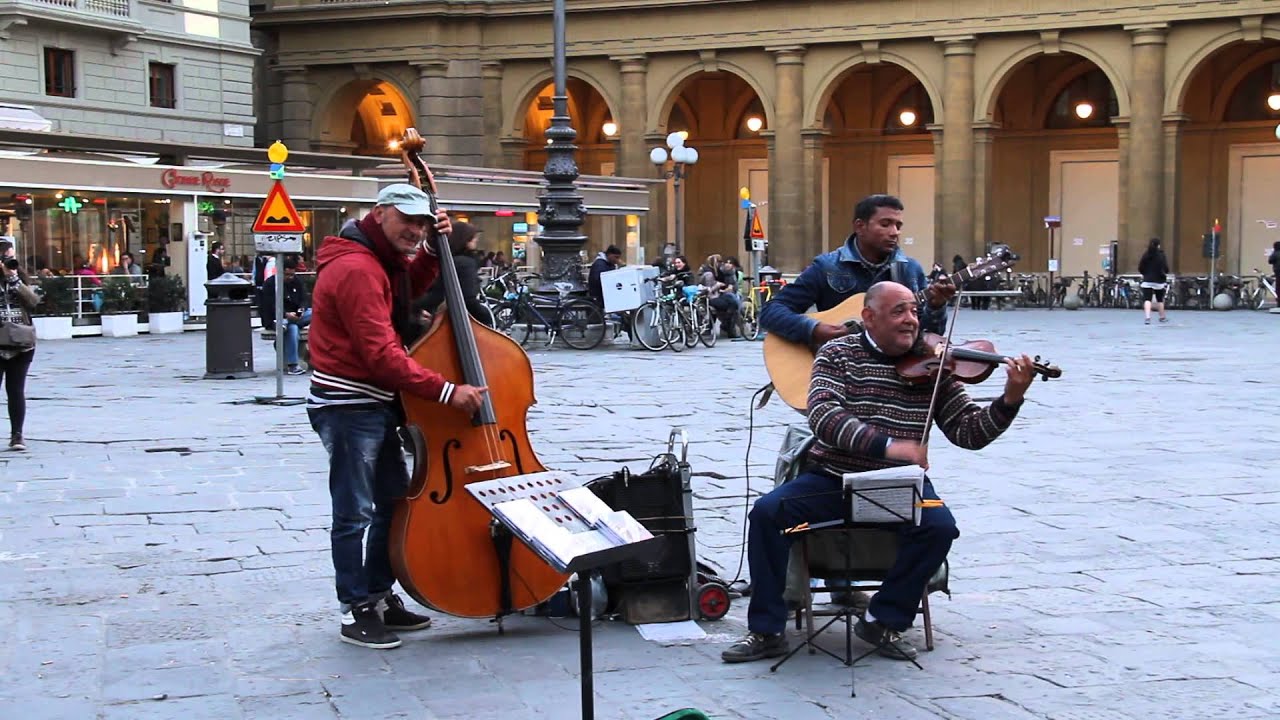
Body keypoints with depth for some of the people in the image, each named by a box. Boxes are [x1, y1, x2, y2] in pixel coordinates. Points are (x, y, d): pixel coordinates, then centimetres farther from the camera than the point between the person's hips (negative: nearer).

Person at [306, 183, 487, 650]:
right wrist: (446, 391, -26)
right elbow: (383, 355, -26)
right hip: (348, 407, -11)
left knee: (395, 502, 16)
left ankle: (380, 597, 26)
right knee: (354, 514, -3)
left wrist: (433, 250, 11)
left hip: (376, 405, 11)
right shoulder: (357, 269, -22)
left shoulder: (381, 260, 10)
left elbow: (412, 288, 29)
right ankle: (355, 612, 6)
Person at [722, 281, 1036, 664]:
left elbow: (969, 432, 2)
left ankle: (885, 621, -7)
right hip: (833, 478, -1)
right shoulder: (838, 354, -3)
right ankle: (766, 630, -12)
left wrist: (1010, 401, -17)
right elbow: (823, 416, -21)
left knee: (939, 527, -28)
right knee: (768, 511, -23)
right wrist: (886, 445, -34)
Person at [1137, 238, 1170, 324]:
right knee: (1160, 299, 14)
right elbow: (1166, 268, -12)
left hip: (1147, 281, 1)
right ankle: (1162, 317, 28)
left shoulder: (1145, 255, 0)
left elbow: (1140, 268, 2)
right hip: (1158, 281, -1)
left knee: (1147, 299, -5)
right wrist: (1164, 273, 11)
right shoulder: (1161, 255, -8)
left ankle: (1147, 317, -21)